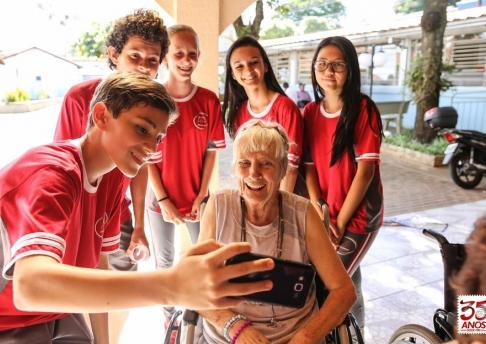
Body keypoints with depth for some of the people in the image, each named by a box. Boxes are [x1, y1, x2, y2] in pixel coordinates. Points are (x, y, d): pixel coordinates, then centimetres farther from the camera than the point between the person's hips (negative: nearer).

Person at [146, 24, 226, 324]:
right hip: (160, 199, -1)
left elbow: (211, 152, -2)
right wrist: (164, 200, -11)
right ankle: (169, 316, 38)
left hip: (197, 199, 1)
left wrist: (200, 197, -7)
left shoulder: (209, 100, -5)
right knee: (165, 262, 17)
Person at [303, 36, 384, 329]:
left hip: (359, 214, -4)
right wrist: (320, 213, -11)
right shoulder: (310, 112, 3)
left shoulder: (364, 110, -12)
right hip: (326, 214, 5)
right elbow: (310, 166, 1)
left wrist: (340, 221, -14)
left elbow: (366, 170, -15)